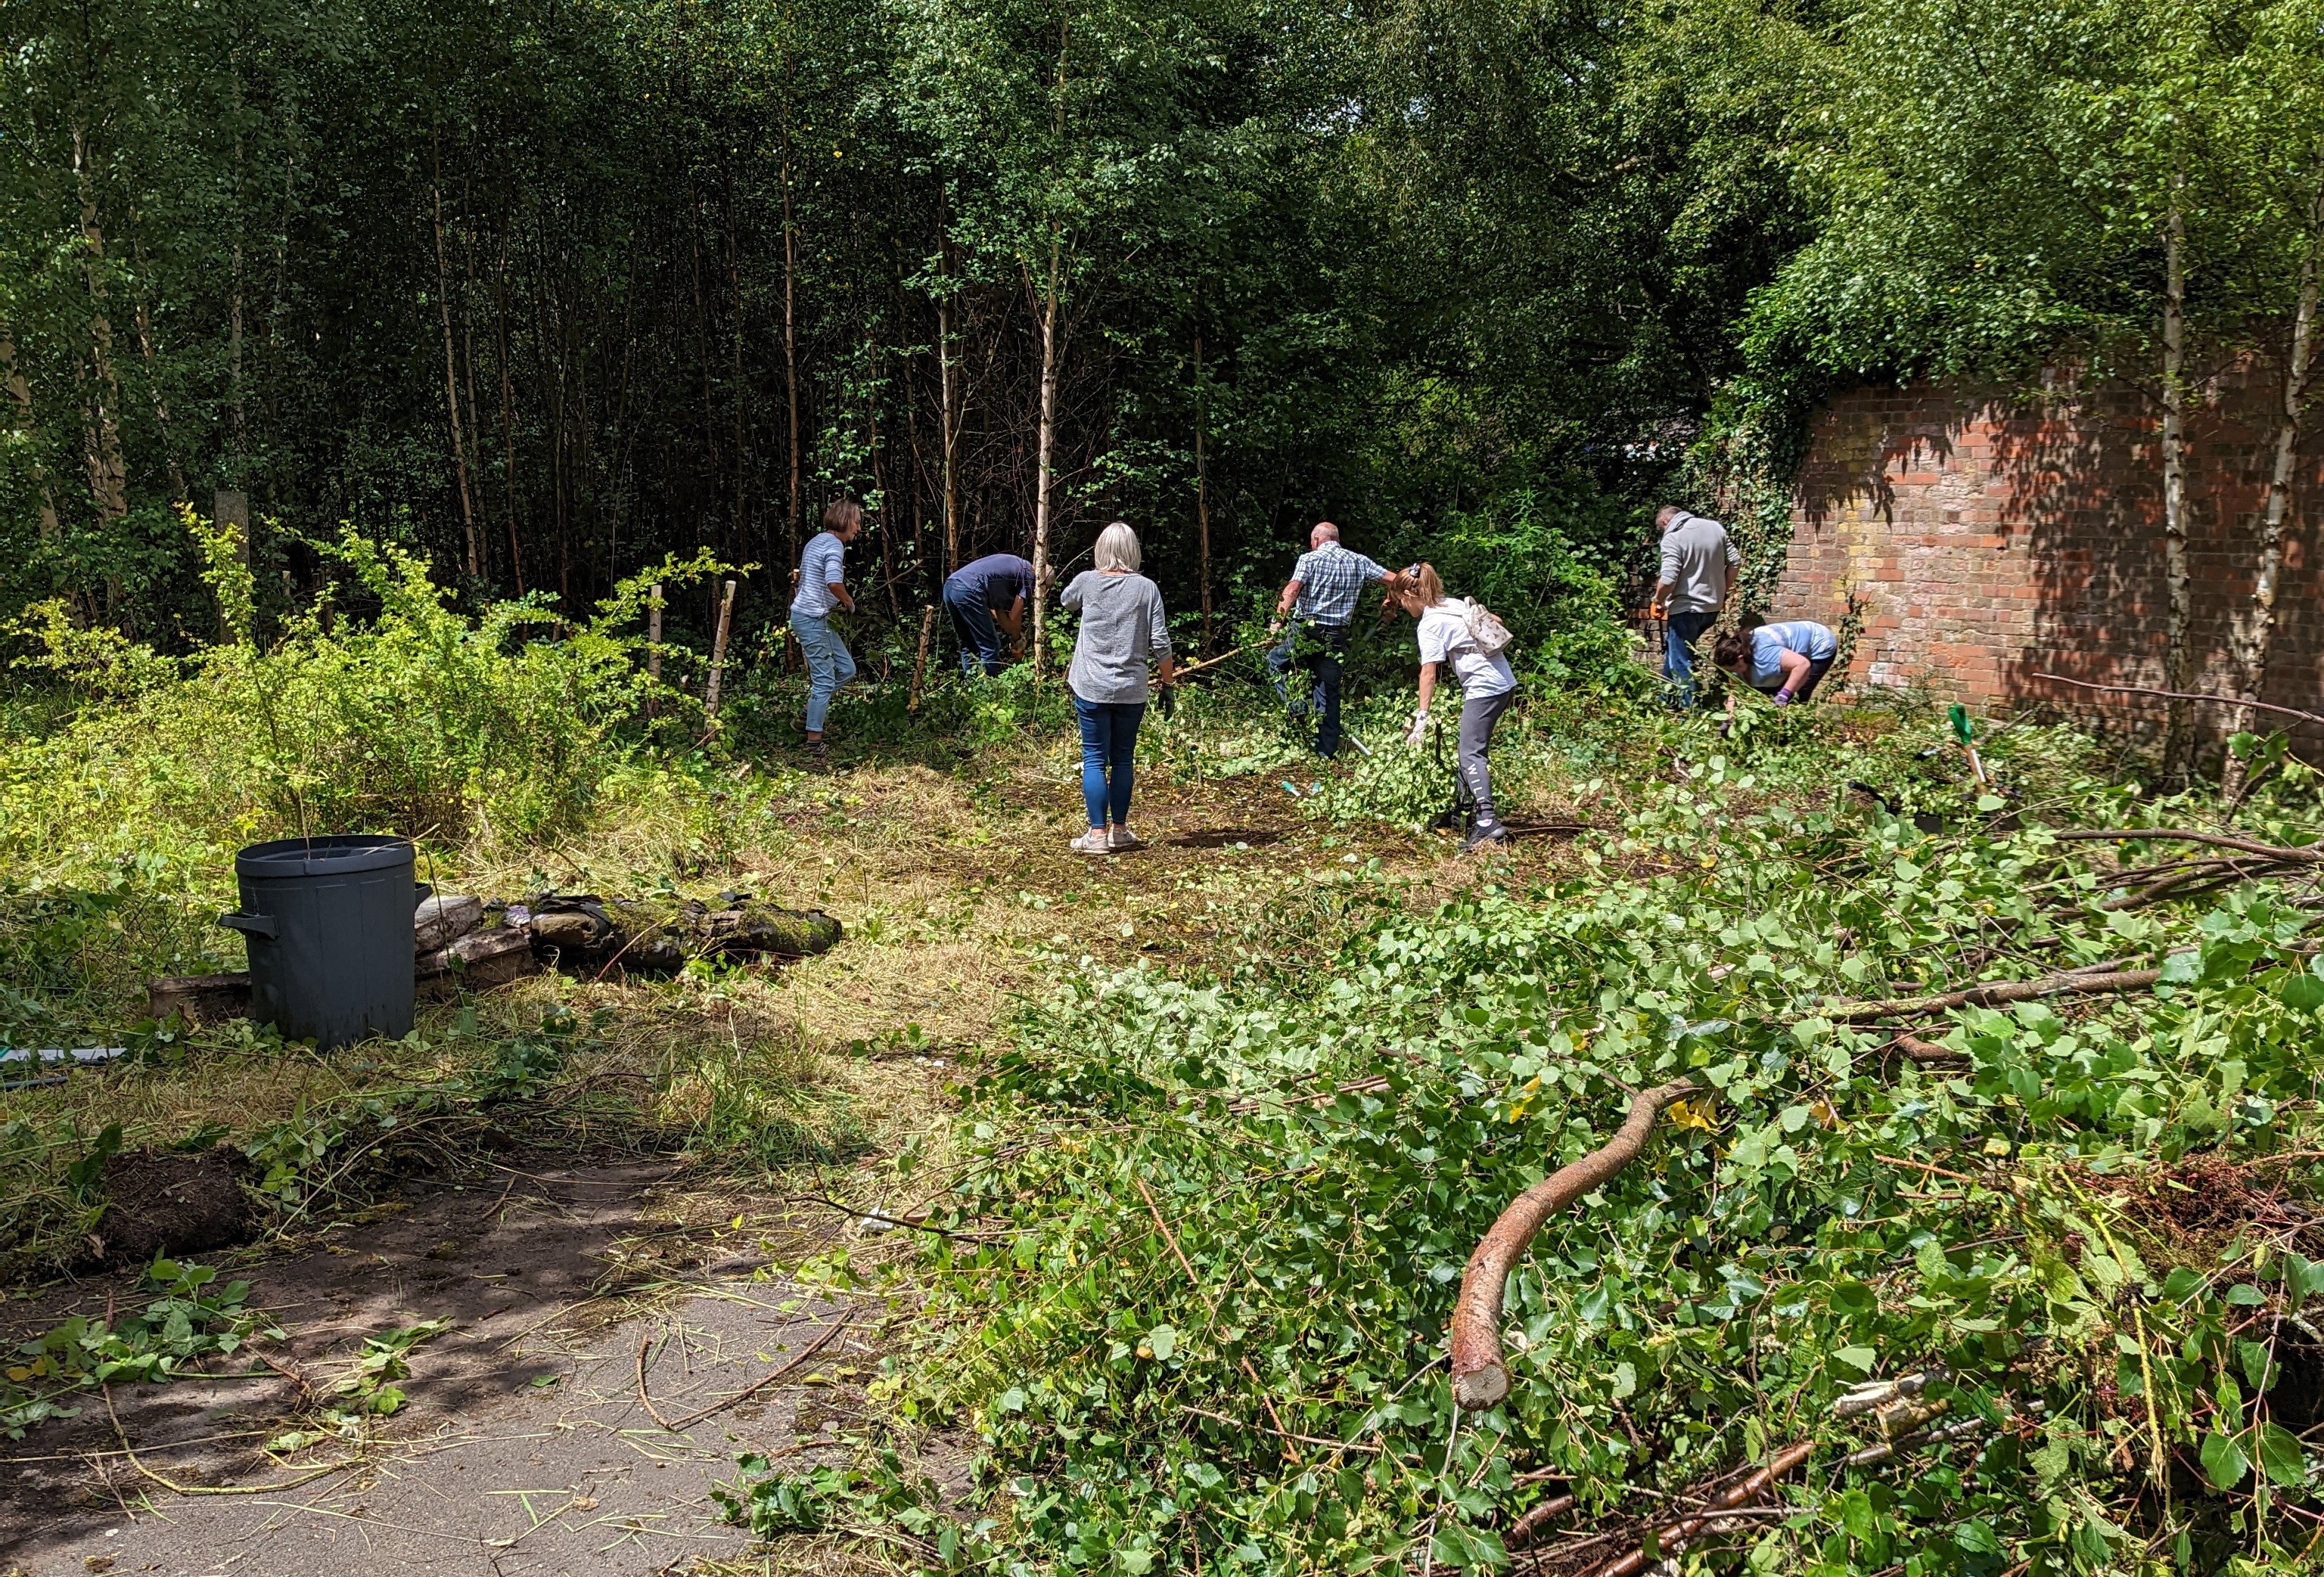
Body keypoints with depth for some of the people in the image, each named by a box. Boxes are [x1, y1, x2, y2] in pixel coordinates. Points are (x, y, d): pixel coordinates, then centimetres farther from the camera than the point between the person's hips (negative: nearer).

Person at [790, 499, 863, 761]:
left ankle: (809, 711, 16)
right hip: (813, 619, -10)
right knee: (825, 680, -7)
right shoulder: (835, 545, -15)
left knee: (846, 669, 12)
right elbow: (834, 582, -30)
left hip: (807, 615, 10)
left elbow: (801, 577, 26)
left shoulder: (816, 541, 16)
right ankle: (814, 743, -4)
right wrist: (849, 602, -13)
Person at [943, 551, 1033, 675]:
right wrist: (1017, 639, 25)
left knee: (968, 645, 19)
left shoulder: (1011, 565, 32)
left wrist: (1014, 634, 30)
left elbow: (998, 610, 30)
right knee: (990, 646, 0)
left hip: (949, 586, 9)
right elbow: (1014, 617, 8)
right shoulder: (1028, 574, 9)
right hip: (968, 590, -9)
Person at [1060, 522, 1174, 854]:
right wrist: (1168, 676, 11)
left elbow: (1065, 599, 21)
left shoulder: (1087, 582, -3)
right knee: (1123, 760, 12)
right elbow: (1160, 642, -4)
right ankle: (1119, 830, 18)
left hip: (1091, 689, -1)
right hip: (1131, 690, 1)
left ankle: (1098, 834, 0)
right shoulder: (1147, 588, -4)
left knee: (1094, 760, 3)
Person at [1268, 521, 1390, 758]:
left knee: (1275, 661, 21)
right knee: (1329, 692, 9)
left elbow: (1292, 590, -17)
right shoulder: (1359, 562, 10)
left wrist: (1278, 621, -20)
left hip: (1307, 631, -4)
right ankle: (1327, 750, 10)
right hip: (1336, 637, 4)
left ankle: (1295, 705, 3)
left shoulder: (1310, 559, -3)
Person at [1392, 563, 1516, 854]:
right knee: (1470, 749, 15)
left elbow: (1428, 673, -16)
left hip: (1484, 688, -9)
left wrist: (1422, 716, -17)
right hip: (1505, 682, 9)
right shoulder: (1456, 604, 14)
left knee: (1471, 754, -14)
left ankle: (1487, 822, -26)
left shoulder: (1429, 624, -10)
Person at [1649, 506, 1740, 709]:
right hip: (1713, 606, 8)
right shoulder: (1715, 527, 7)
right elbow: (1735, 562, 10)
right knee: (1674, 649, 24)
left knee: (1681, 663, 2)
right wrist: (1722, 591, 20)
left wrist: (1659, 601, -4)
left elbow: (1668, 580, -22)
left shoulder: (1672, 537, -14)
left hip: (1685, 609, -8)